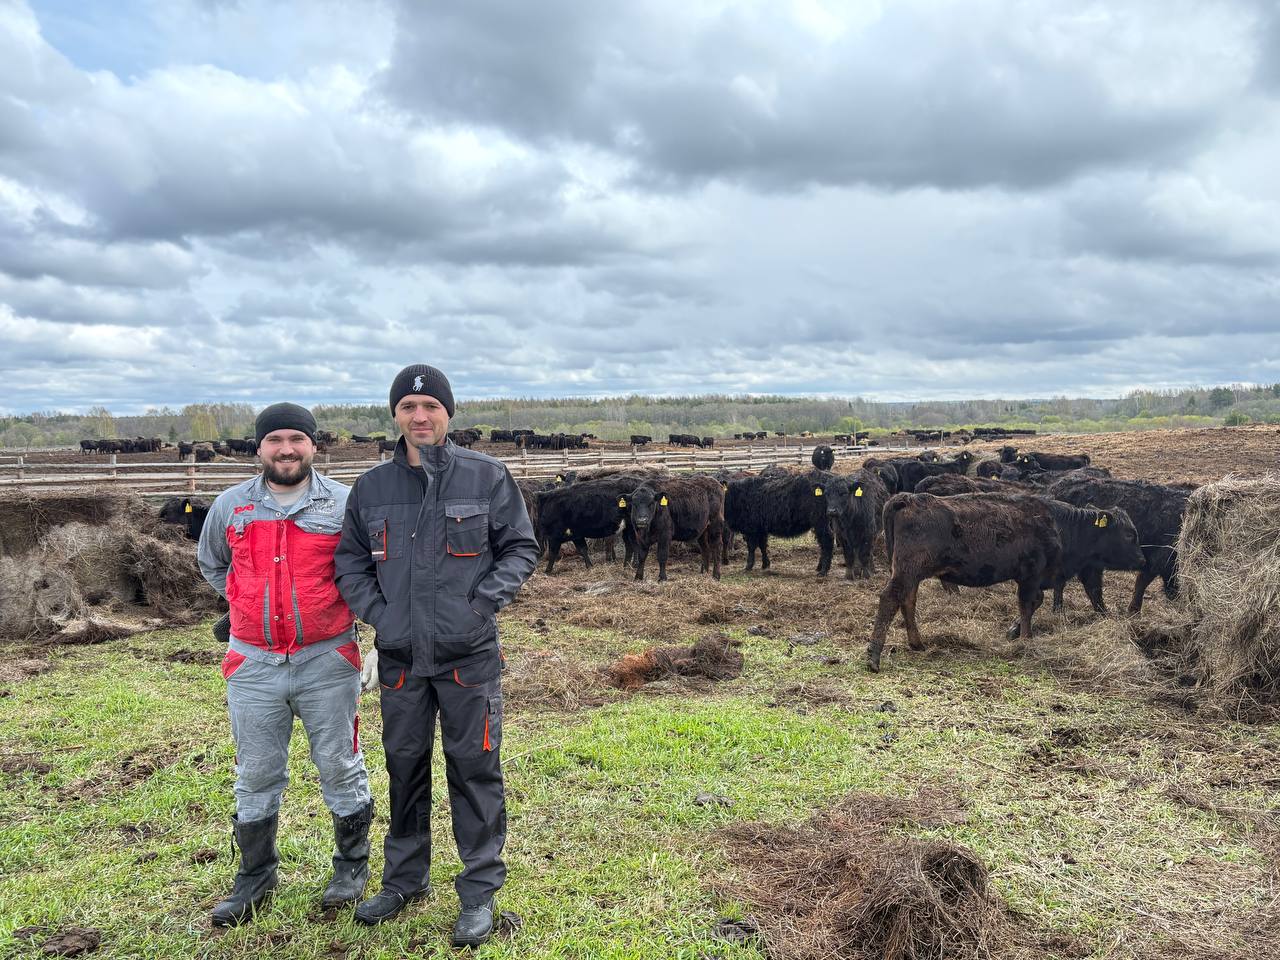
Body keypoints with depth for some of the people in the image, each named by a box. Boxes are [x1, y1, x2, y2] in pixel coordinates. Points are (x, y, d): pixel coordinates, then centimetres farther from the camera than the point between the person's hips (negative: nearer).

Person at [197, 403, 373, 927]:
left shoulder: (343, 503, -4)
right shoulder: (230, 506, 4)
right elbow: (211, 563, 22)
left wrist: (346, 608, -1)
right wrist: (249, 605, 14)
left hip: (328, 661, -2)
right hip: (253, 665, 2)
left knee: (340, 767, 8)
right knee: (256, 775, 12)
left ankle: (352, 866, 27)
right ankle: (255, 877, 29)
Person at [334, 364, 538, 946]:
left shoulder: (486, 477, -2)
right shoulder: (371, 487, 6)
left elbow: (521, 548, 2)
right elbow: (350, 562, 13)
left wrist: (484, 603, -11)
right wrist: (377, 612, -2)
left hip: (469, 655, -3)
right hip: (399, 656, 3)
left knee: (474, 768, 3)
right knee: (405, 766, 15)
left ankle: (480, 890, 18)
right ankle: (405, 879, 34)